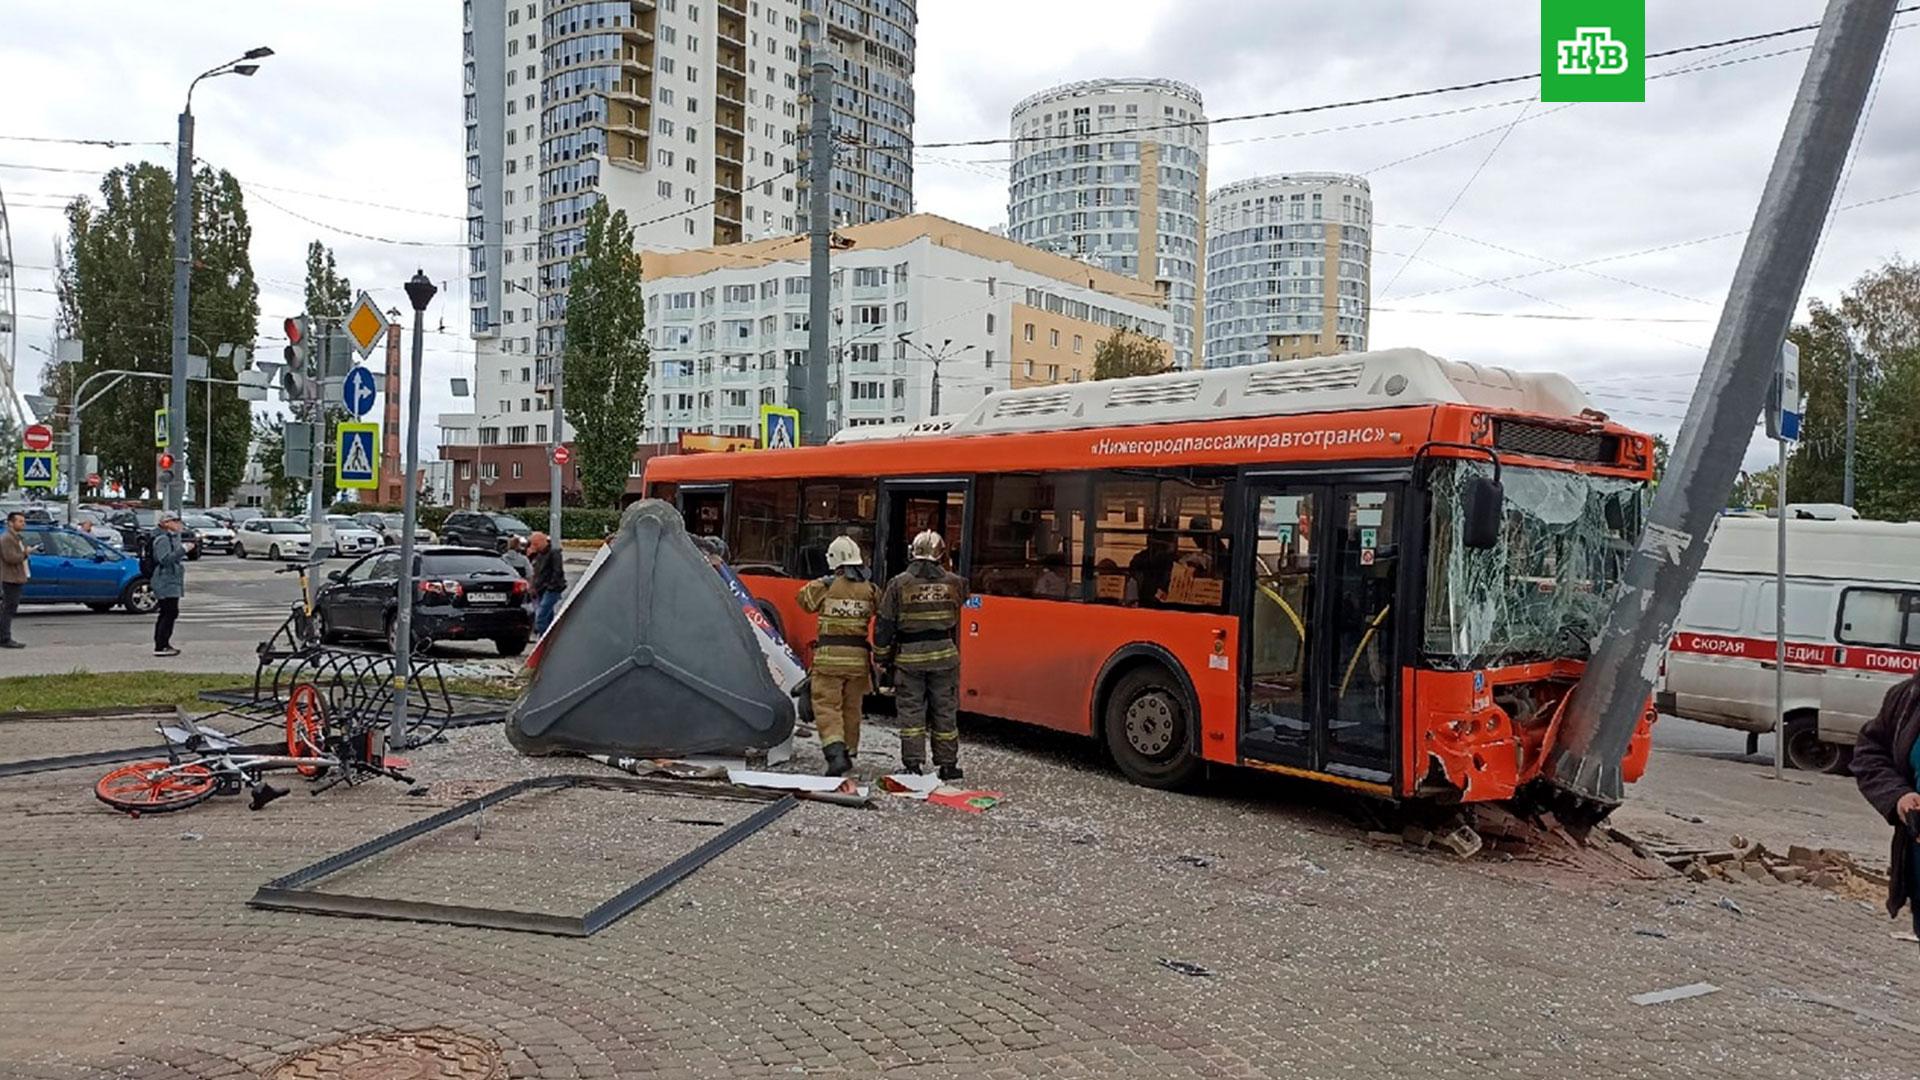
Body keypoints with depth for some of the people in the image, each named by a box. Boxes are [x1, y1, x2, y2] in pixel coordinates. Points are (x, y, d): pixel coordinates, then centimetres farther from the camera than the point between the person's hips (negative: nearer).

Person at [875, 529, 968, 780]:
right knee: (945, 711, 10)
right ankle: (947, 764, 17)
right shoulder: (953, 583, -1)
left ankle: (913, 764, 6)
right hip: (944, 655, 1)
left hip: (909, 657, -1)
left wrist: (883, 655, 7)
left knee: (911, 710, 6)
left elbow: (884, 625, -4)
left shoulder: (899, 584, -5)